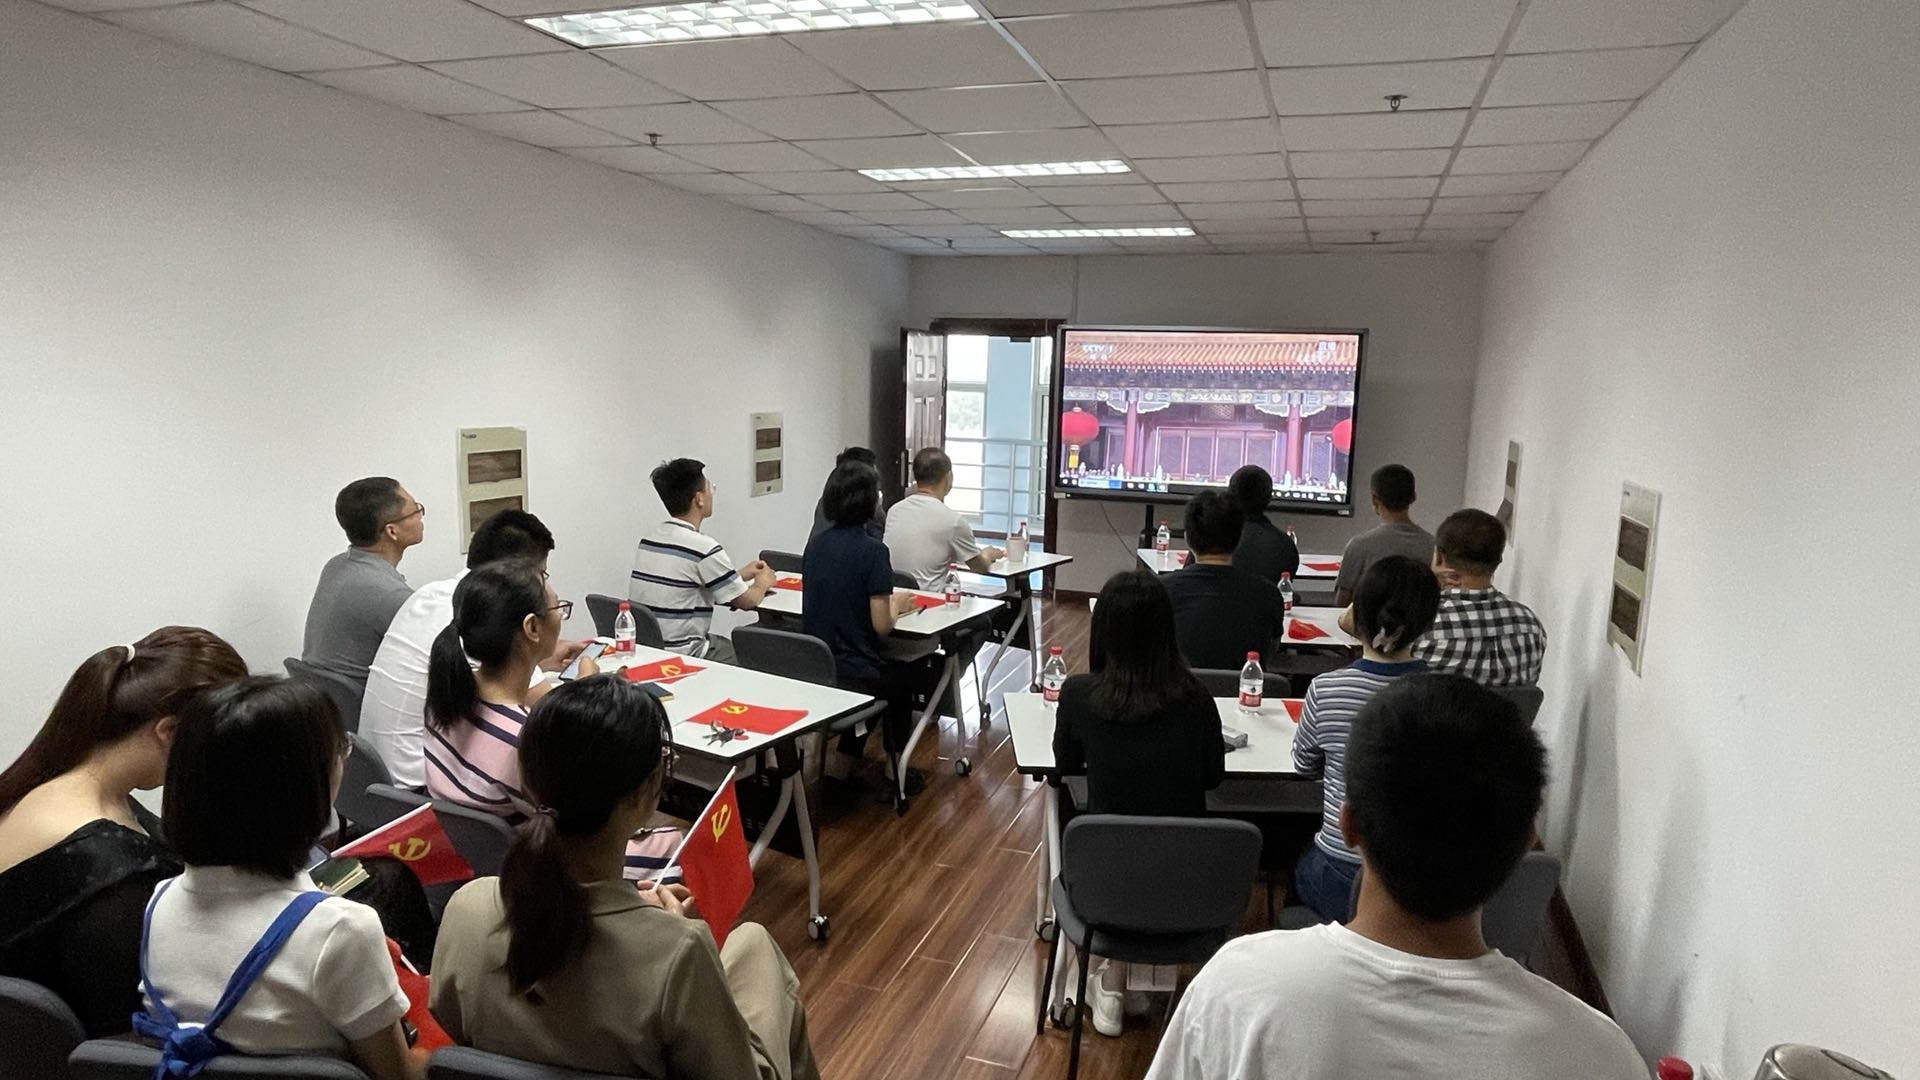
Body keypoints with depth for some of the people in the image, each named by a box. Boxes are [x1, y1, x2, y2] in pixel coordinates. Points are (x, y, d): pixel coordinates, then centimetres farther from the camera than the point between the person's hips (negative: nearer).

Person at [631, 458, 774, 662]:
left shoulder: (649, 539, 6)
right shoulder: (702, 547, -19)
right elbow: (747, 601, -8)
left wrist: (740, 575, 25)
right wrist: (763, 582, 13)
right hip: (682, 656, -8)